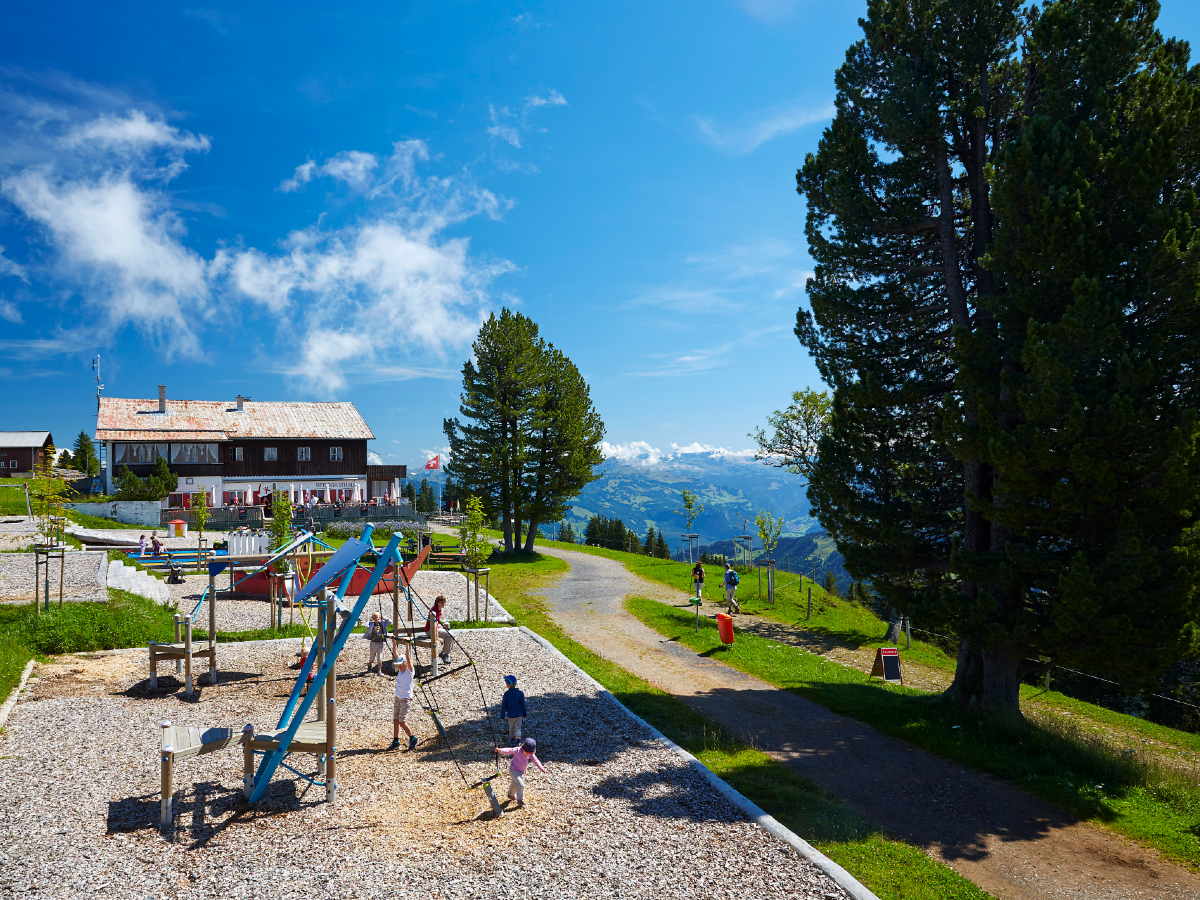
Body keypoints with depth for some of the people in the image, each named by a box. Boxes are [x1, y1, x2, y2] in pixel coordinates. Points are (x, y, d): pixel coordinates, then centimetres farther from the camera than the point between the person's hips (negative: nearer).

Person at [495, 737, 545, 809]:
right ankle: (520, 801, -6)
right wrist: (500, 750, -55)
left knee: (515, 783, 28)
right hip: (513, 771, -7)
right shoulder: (517, 750, -28)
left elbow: (535, 760, -8)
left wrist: (541, 768, -18)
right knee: (520, 784, -18)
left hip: (521, 772, 7)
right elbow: (509, 750, -39)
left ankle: (511, 795, 53)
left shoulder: (531, 754, -10)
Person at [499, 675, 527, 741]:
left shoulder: (506, 694, -15)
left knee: (511, 727, 22)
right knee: (517, 728, 6)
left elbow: (503, 706, -8)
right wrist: (524, 714, 10)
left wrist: (502, 716, 4)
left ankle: (512, 738, 39)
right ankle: (517, 738, -9)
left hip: (510, 715, 0)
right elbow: (523, 705, -4)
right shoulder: (520, 693, -12)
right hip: (518, 714, 0)